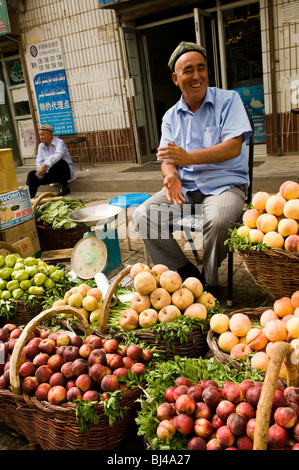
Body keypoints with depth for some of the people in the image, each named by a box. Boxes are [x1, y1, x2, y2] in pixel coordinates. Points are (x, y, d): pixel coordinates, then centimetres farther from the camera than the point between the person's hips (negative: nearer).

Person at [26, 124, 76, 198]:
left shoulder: (59, 142, -15)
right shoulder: (41, 146, 8)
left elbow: (57, 156, -36)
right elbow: (39, 162, 1)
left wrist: (44, 165, -46)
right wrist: (40, 170, -23)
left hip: (67, 171, -6)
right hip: (52, 174, 6)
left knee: (58, 162, -37)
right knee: (32, 175, -12)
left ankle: (65, 187, -26)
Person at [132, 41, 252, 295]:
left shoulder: (228, 100, 1)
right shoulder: (171, 117, 13)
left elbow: (233, 148, -12)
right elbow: (168, 159, 7)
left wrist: (188, 157, -23)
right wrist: (171, 176, -19)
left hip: (225, 185, -4)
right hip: (184, 187, 4)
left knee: (217, 221, -36)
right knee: (142, 216, -19)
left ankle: (210, 283, -7)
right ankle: (187, 275, -6)